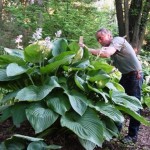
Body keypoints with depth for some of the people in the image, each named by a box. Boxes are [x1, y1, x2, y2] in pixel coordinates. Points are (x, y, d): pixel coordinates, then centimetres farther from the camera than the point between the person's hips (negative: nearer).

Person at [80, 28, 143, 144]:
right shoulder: (109, 47, 9)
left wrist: (88, 49, -33)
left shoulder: (117, 40, -19)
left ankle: (133, 135, 5)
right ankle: (117, 128, 24)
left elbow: (106, 54, -35)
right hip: (125, 75, 9)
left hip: (135, 75, -9)